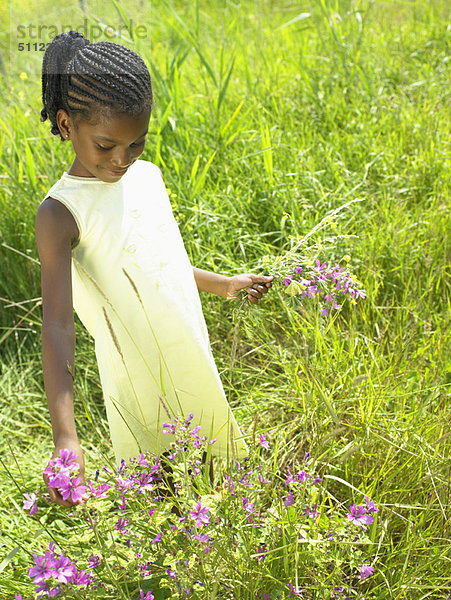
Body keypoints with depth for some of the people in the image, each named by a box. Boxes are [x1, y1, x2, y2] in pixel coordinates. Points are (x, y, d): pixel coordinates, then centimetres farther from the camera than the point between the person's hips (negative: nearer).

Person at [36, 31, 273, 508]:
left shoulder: (147, 176, 2)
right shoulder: (60, 213, -19)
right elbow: (57, 325, -27)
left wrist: (223, 285, 25)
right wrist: (65, 439, -35)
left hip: (194, 360, 7)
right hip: (140, 377, -6)